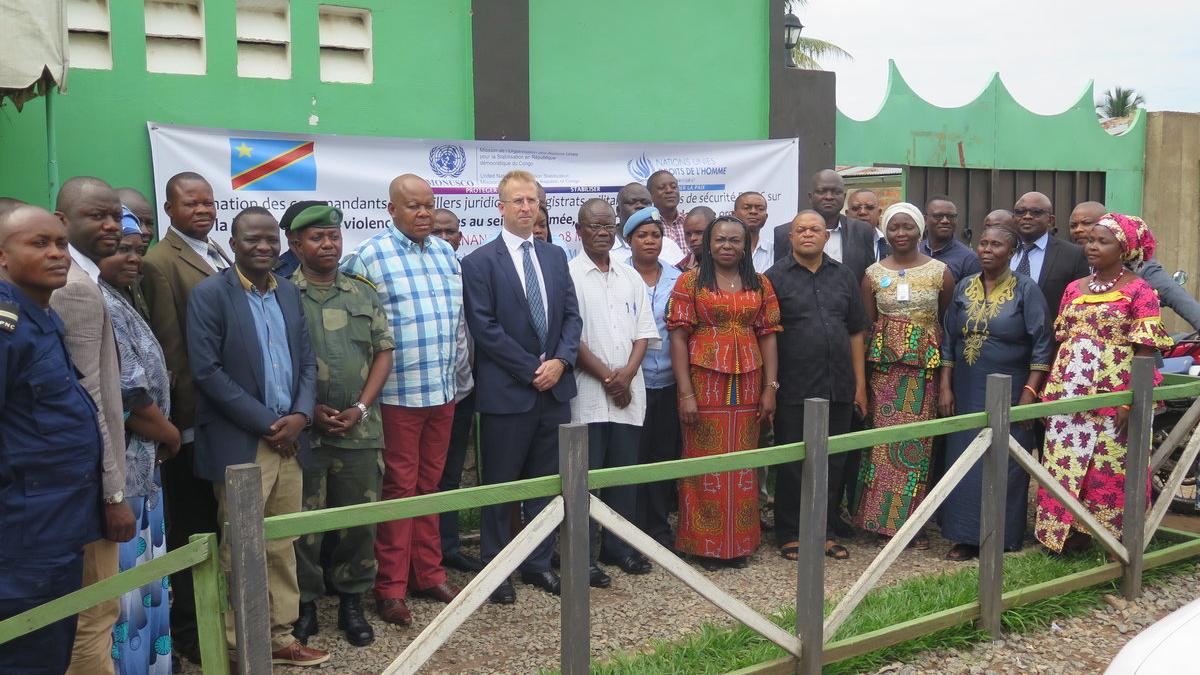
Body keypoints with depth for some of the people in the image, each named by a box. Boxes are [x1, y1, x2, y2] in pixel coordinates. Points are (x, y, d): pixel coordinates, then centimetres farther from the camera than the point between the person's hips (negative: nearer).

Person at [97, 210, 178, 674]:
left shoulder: (118, 303, 15)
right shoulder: (99, 305, -16)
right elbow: (127, 394, -20)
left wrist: (161, 436, 10)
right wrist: (170, 436, -6)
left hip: (139, 464, 10)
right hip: (122, 468, -10)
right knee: (126, 583, -1)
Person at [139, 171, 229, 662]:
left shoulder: (219, 257, 13)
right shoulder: (160, 262, -12)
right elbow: (169, 347, -15)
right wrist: (192, 414, -14)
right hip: (194, 419, -7)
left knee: (219, 523, 17)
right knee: (191, 528, 5)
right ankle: (188, 630, 20)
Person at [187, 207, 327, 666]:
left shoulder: (289, 292, 11)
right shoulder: (209, 294, -7)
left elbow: (307, 360, 11)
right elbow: (207, 370, -14)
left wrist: (300, 415, -7)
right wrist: (266, 423, -14)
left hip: (289, 439, 6)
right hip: (239, 445, -6)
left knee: (282, 546, 13)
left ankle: (280, 637, 25)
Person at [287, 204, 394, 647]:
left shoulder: (363, 294, 10)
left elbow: (383, 352, 8)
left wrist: (361, 409, -4)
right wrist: (307, 410, -10)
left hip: (360, 429, 3)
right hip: (301, 429, -3)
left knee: (360, 520, 8)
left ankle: (351, 601, 23)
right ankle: (305, 605, 19)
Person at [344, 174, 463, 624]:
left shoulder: (446, 253, 10)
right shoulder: (370, 256, -8)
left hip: (443, 389, 5)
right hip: (397, 394, -5)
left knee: (429, 485, 14)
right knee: (399, 489, 2)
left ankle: (428, 574, 26)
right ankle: (391, 588, 13)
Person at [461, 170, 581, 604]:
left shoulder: (555, 256, 12)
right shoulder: (479, 262, -5)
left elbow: (571, 315, 9)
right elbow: (484, 328, -12)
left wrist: (560, 361, -7)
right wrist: (532, 369, -13)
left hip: (555, 387, 5)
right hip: (506, 392, -5)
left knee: (545, 483, 13)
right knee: (500, 485, 6)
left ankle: (538, 563, 26)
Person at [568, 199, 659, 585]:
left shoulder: (630, 278, 13)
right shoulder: (569, 274, -4)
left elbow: (644, 333, 10)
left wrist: (627, 373, -7)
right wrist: (608, 377, -11)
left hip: (628, 392, 5)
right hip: (587, 392, -5)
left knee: (625, 472, 10)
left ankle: (620, 547, 24)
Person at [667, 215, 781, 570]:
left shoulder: (760, 284, 9)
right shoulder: (690, 282, -1)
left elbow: (768, 337, 8)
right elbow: (678, 337, -6)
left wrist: (770, 388, 1)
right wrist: (686, 393, -12)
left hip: (747, 385, 3)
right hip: (704, 382, -3)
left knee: (744, 463, 9)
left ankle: (739, 542, 22)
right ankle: (705, 544, 15)